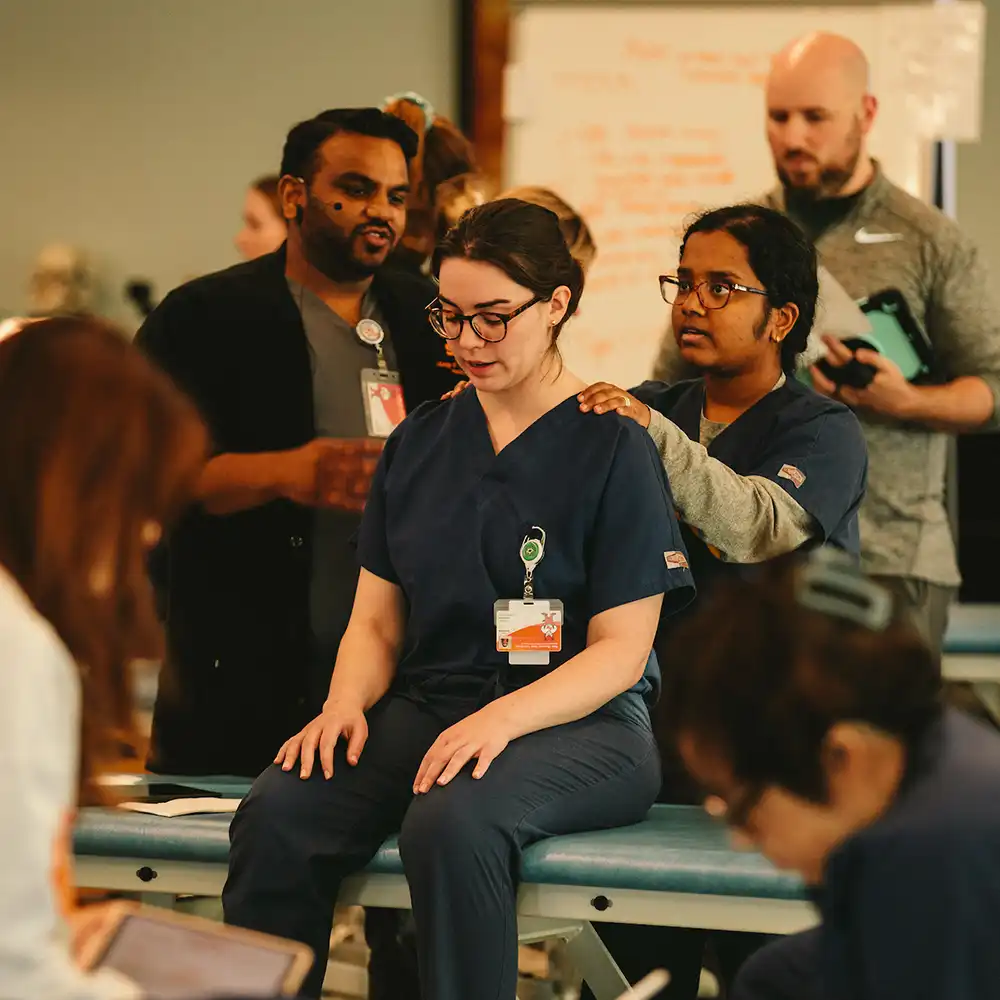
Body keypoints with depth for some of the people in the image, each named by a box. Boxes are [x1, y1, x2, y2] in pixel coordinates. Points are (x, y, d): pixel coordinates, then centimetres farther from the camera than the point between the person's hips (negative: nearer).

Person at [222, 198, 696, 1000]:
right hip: (427, 704, 5)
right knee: (277, 815, -25)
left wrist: (501, 719, -22)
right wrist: (345, 705, -7)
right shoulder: (421, 439, 15)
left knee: (453, 822, -38)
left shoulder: (612, 445, -2)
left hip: (579, 721, -5)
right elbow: (376, 620, 16)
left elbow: (620, 650, -6)